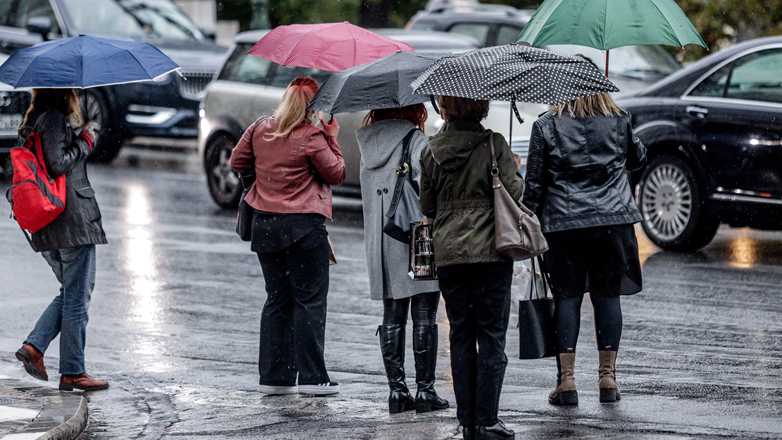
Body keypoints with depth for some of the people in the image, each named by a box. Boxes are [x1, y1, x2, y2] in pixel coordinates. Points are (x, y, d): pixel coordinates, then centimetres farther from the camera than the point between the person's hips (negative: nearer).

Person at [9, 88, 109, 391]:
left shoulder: (31, 124, 15)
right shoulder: (54, 119, -12)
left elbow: (12, 170, 17)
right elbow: (58, 165, -20)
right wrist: (85, 143, -7)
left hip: (46, 227, 9)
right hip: (73, 220, -9)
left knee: (70, 294, 18)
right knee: (77, 297, -2)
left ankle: (34, 346, 4)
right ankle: (72, 372, 1)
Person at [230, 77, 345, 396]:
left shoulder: (260, 129, 4)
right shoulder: (312, 137, -12)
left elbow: (237, 162, 15)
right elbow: (336, 174, -5)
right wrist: (332, 139, 4)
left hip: (264, 226, 6)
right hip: (304, 226, -6)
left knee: (277, 299, 12)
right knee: (310, 299, 0)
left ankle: (274, 376, 12)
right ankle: (311, 376, -3)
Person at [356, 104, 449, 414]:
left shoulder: (369, 145, 11)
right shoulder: (416, 140, -9)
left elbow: (370, 194, 11)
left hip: (380, 243, 6)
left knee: (392, 316, 10)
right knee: (424, 317, 0)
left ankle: (396, 389, 9)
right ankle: (425, 390, 0)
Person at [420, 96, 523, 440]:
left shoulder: (431, 150, 3)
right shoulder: (494, 144, -8)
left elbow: (427, 206, 8)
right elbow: (514, 193, -9)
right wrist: (515, 171, 10)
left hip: (448, 253, 3)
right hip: (489, 250, -3)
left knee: (460, 336, 9)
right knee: (491, 336, 1)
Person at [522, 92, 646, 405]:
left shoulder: (546, 127, -3)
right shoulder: (619, 121, 3)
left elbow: (534, 183, -1)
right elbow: (637, 159, 21)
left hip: (563, 223, -1)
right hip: (613, 220, 1)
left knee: (567, 297, 3)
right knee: (607, 295, 8)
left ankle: (566, 379, -1)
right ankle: (607, 376, 9)